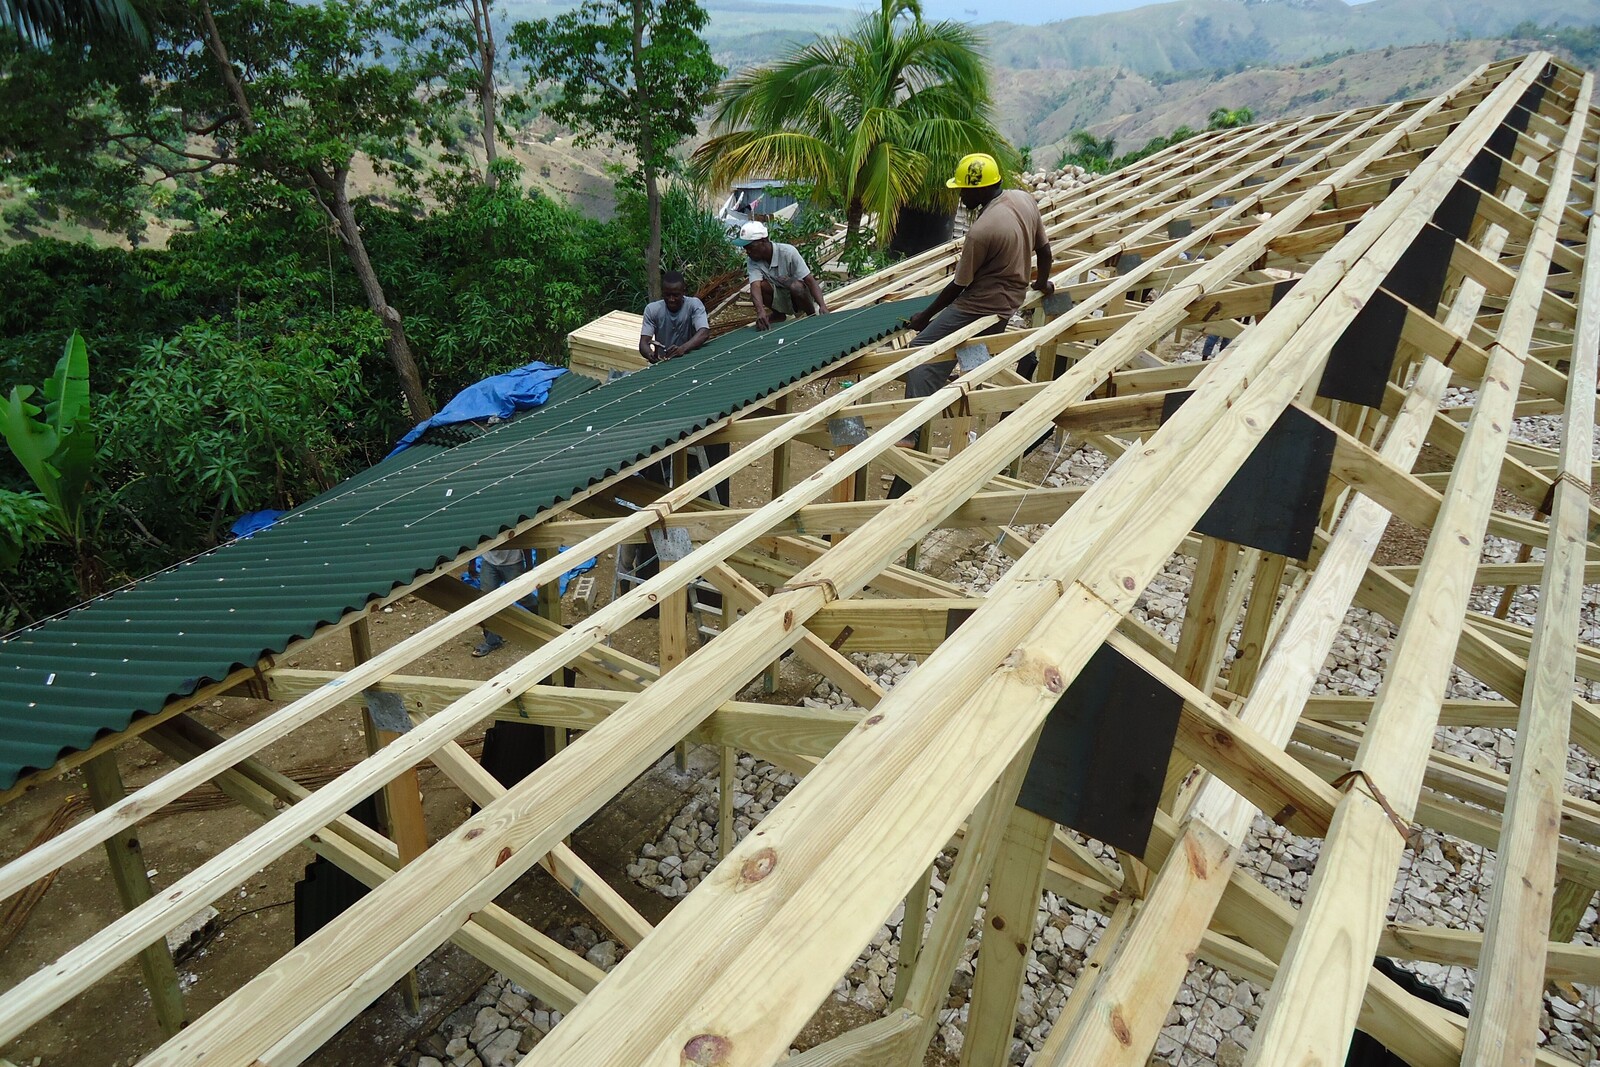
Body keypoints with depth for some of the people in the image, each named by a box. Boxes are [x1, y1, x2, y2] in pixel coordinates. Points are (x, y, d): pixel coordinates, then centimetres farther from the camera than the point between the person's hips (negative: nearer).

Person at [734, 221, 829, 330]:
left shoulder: (788, 252, -23)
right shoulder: (753, 263, -15)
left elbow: (810, 280, -25)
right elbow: (755, 286, -32)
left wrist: (822, 306, -40)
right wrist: (760, 311, -53)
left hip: (801, 296, -4)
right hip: (780, 300, 4)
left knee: (796, 286, -37)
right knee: (761, 285, -25)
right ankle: (778, 314, 2)